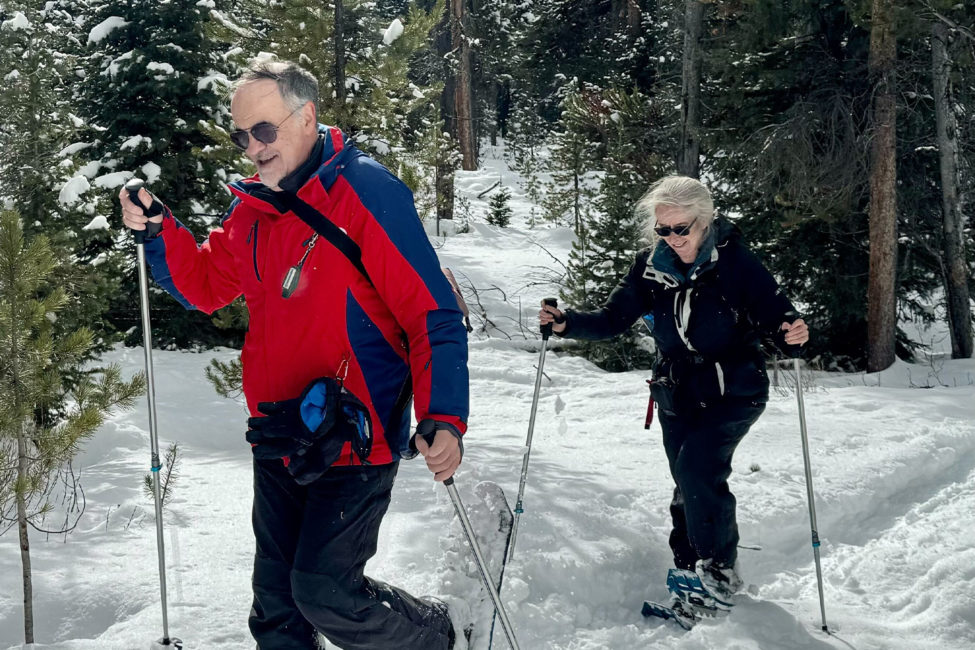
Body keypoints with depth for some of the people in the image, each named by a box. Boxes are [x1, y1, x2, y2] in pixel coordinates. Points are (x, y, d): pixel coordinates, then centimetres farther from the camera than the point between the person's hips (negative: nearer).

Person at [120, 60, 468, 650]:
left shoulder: (366, 192, -13)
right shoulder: (253, 209, 9)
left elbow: (432, 312, -17)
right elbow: (206, 285, 21)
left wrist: (443, 418, -27)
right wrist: (158, 232, 2)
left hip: (354, 440, -7)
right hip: (278, 441, 7)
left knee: (324, 590, -8)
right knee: (276, 598, 13)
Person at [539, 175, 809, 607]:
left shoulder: (734, 262, -15)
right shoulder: (651, 265, -4)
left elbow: (773, 310, -14)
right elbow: (613, 319, -1)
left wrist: (790, 331, -37)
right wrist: (567, 323, -16)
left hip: (734, 391, -4)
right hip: (677, 394, 4)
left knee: (697, 468, -20)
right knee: (688, 484, 11)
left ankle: (718, 567, -3)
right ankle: (689, 565, 31)